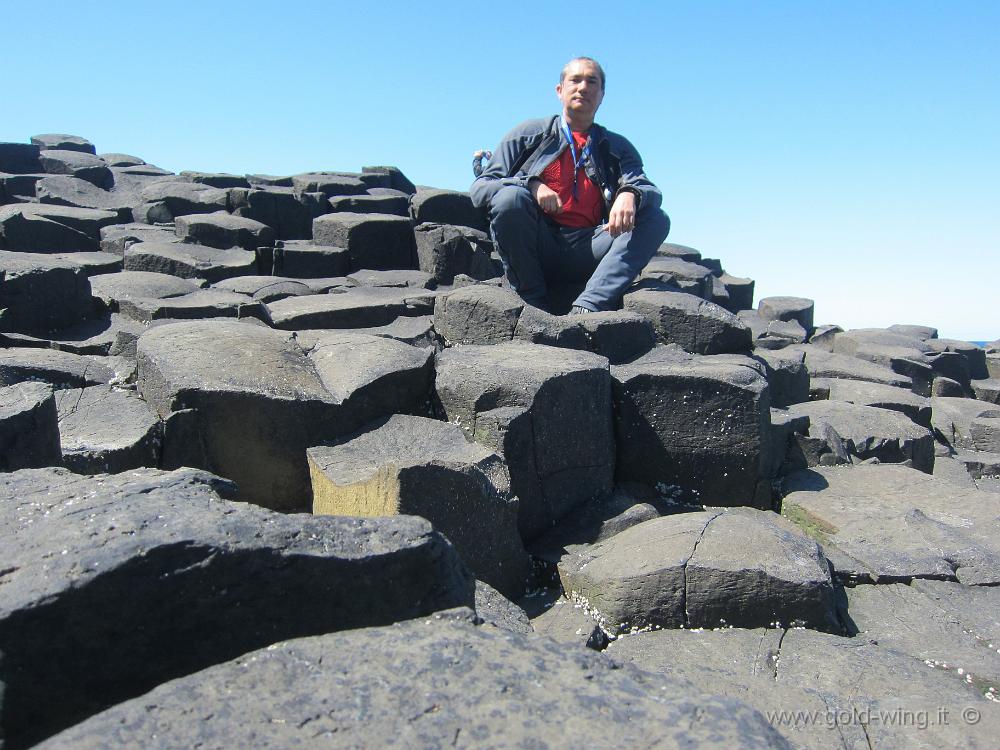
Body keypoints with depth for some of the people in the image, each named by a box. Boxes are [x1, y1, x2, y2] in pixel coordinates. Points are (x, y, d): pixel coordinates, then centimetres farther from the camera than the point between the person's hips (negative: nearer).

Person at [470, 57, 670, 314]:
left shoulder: (617, 148, 19)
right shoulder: (530, 134, 13)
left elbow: (649, 190, 4)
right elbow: (480, 187, 5)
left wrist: (630, 194, -22)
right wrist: (530, 184, -14)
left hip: (586, 255, 2)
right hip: (534, 249, -2)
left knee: (657, 220, -17)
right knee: (510, 197, -29)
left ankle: (588, 305, -36)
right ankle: (533, 305, -20)